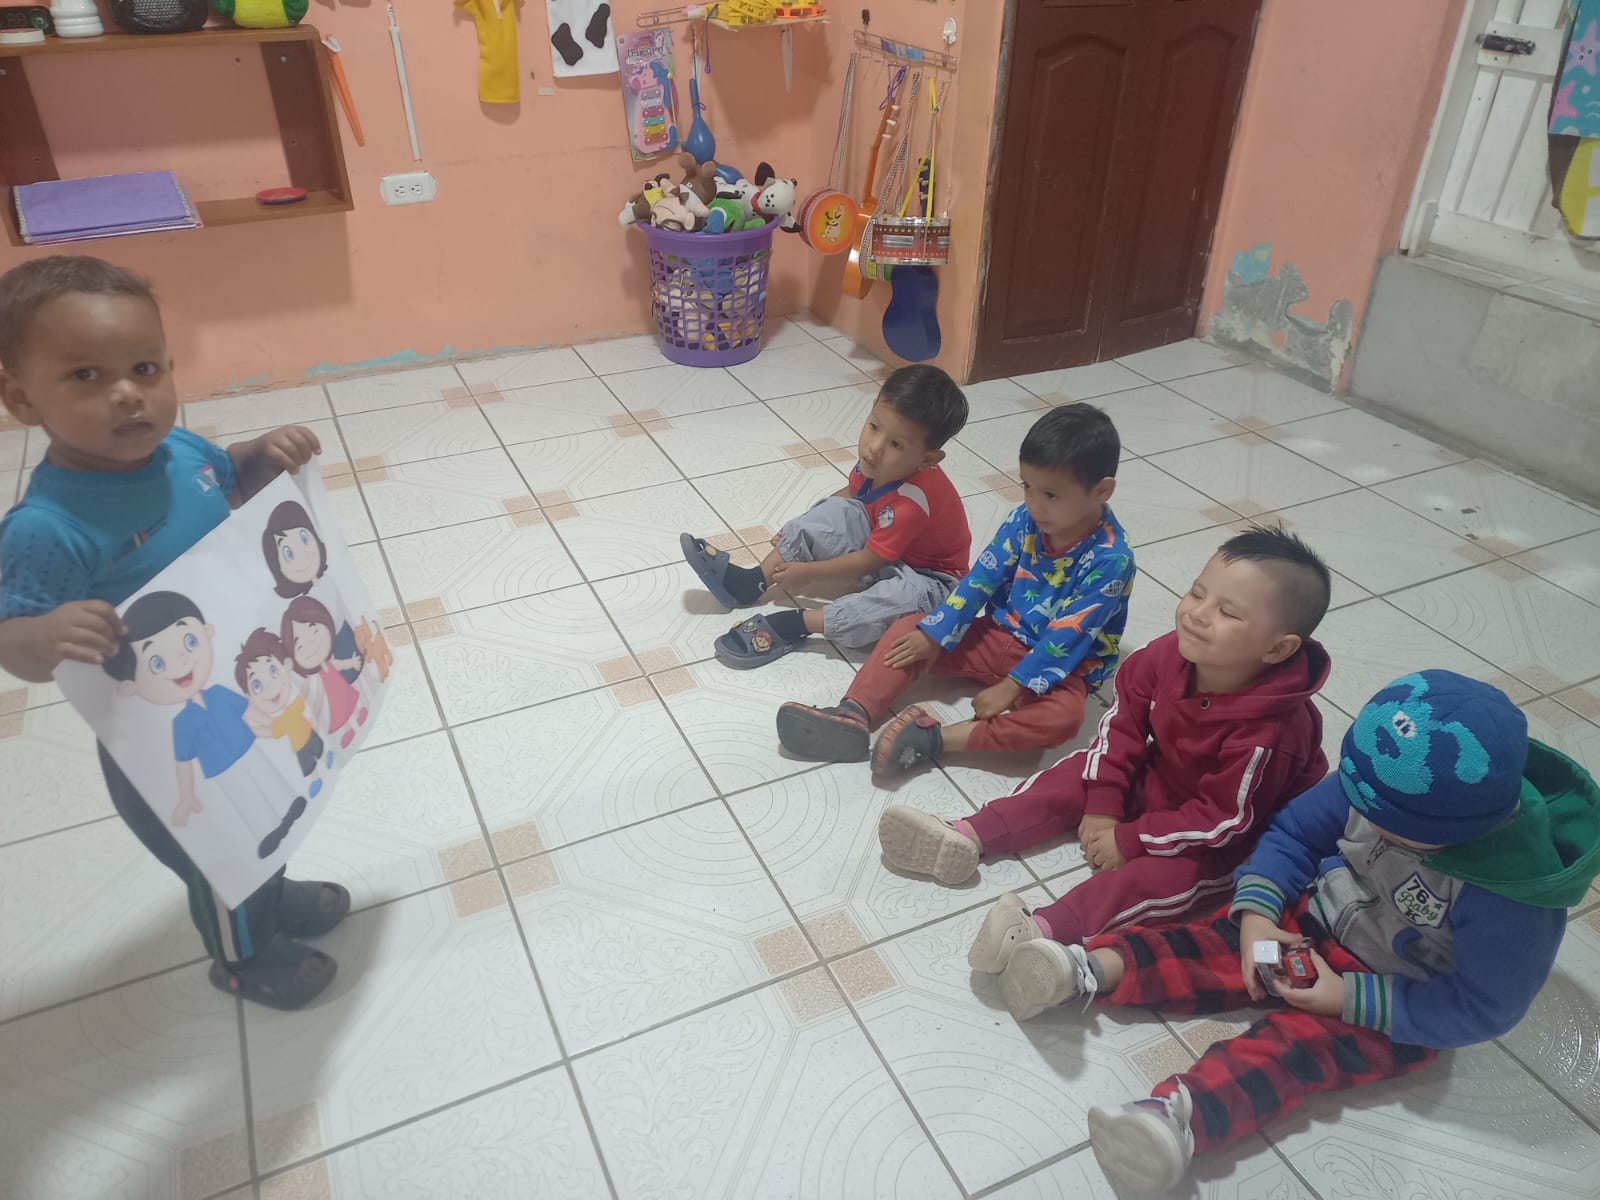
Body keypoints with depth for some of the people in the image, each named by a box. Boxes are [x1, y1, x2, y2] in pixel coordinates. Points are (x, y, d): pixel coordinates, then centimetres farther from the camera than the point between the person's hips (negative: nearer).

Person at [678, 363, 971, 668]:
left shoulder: (911, 503, -35)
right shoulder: (875, 462, -13)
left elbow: (868, 561, -26)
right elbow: (850, 493, 9)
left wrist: (809, 573, -17)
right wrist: (802, 530, 5)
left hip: (927, 576, -8)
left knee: (911, 597, -41)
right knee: (832, 513, -8)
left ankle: (796, 624, -38)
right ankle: (750, 583, -10)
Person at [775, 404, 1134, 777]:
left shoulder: (1111, 560, -22)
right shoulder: (1025, 520, -7)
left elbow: (1067, 638, -24)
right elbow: (982, 577, -4)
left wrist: (1011, 686, -27)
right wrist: (934, 635, -11)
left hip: (1060, 666, -5)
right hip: (1001, 635, 5)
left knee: (1064, 714, -37)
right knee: (910, 630, -11)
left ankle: (936, 739, -42)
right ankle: (853, 716, -29)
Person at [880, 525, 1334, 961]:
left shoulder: (1268, 732, -36)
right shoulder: (1169, 653, -19)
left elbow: (1224, 819, -28)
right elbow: (1123, 722, -6)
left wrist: (1130, 839, -22)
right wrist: (1103, 804, -8)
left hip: (1228, 836, -7)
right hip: (1155, 776, 7)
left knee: (1172, 872, -30)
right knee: (1079, 775, -3)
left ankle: (1047, 928, -45)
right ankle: (968, 837, -11)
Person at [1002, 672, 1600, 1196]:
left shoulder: (1512, 894, -31)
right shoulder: (1381, 780, -18)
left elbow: (1480, 1009, -22)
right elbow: (1294, 830, -4)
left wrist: (1350, 999, -25)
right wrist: (1256, 911, -17)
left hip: (1401, 1004, -5)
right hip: (1316, 916, 6)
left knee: (1299, 1041, -28)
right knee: (1213, 948, -16)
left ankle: (1180, 1111, -48)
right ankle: (1091, 969, -30)